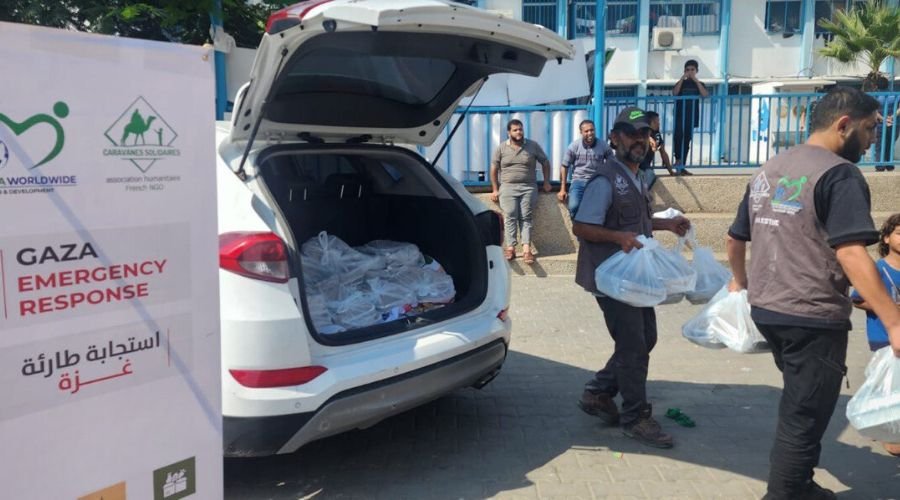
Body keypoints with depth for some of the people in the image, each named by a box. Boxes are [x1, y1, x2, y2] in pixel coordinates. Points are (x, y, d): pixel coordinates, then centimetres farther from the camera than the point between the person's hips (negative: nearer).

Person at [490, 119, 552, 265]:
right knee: (510, 217, -11)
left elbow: (545, 163, 13)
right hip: (508, 187, 0)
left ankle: (526, 249, -16)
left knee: (526, 218, -8)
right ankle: (510, 248, -14)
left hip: (528, 187, 0)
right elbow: (494, 169, 7)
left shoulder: (533, 146, 4)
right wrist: (495, 189, 2)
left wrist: (546, 182, 5)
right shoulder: (501, 148, 4)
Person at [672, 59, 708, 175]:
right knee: (678, 137, -24)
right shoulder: (681, 83, 8)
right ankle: (678, 159, -16)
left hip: (692, 117, 2)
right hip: (680, 116, -2)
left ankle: (681, 166, 8)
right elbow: (674, 93, -13)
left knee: (687, 141, 4)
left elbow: (705, 95, -10)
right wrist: (682, 78, -14)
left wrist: (696, 80, -13)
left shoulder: (699, 84, 11)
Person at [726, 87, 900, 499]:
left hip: (765, 308, 9)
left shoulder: (768, 170, 12)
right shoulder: (839, 174, -13)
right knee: (804, 417, 4)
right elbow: (850, 253, -25)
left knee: (798, 406, 23)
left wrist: (740, 281, 37)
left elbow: (735, 238, 20)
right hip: (813, 316, -8)